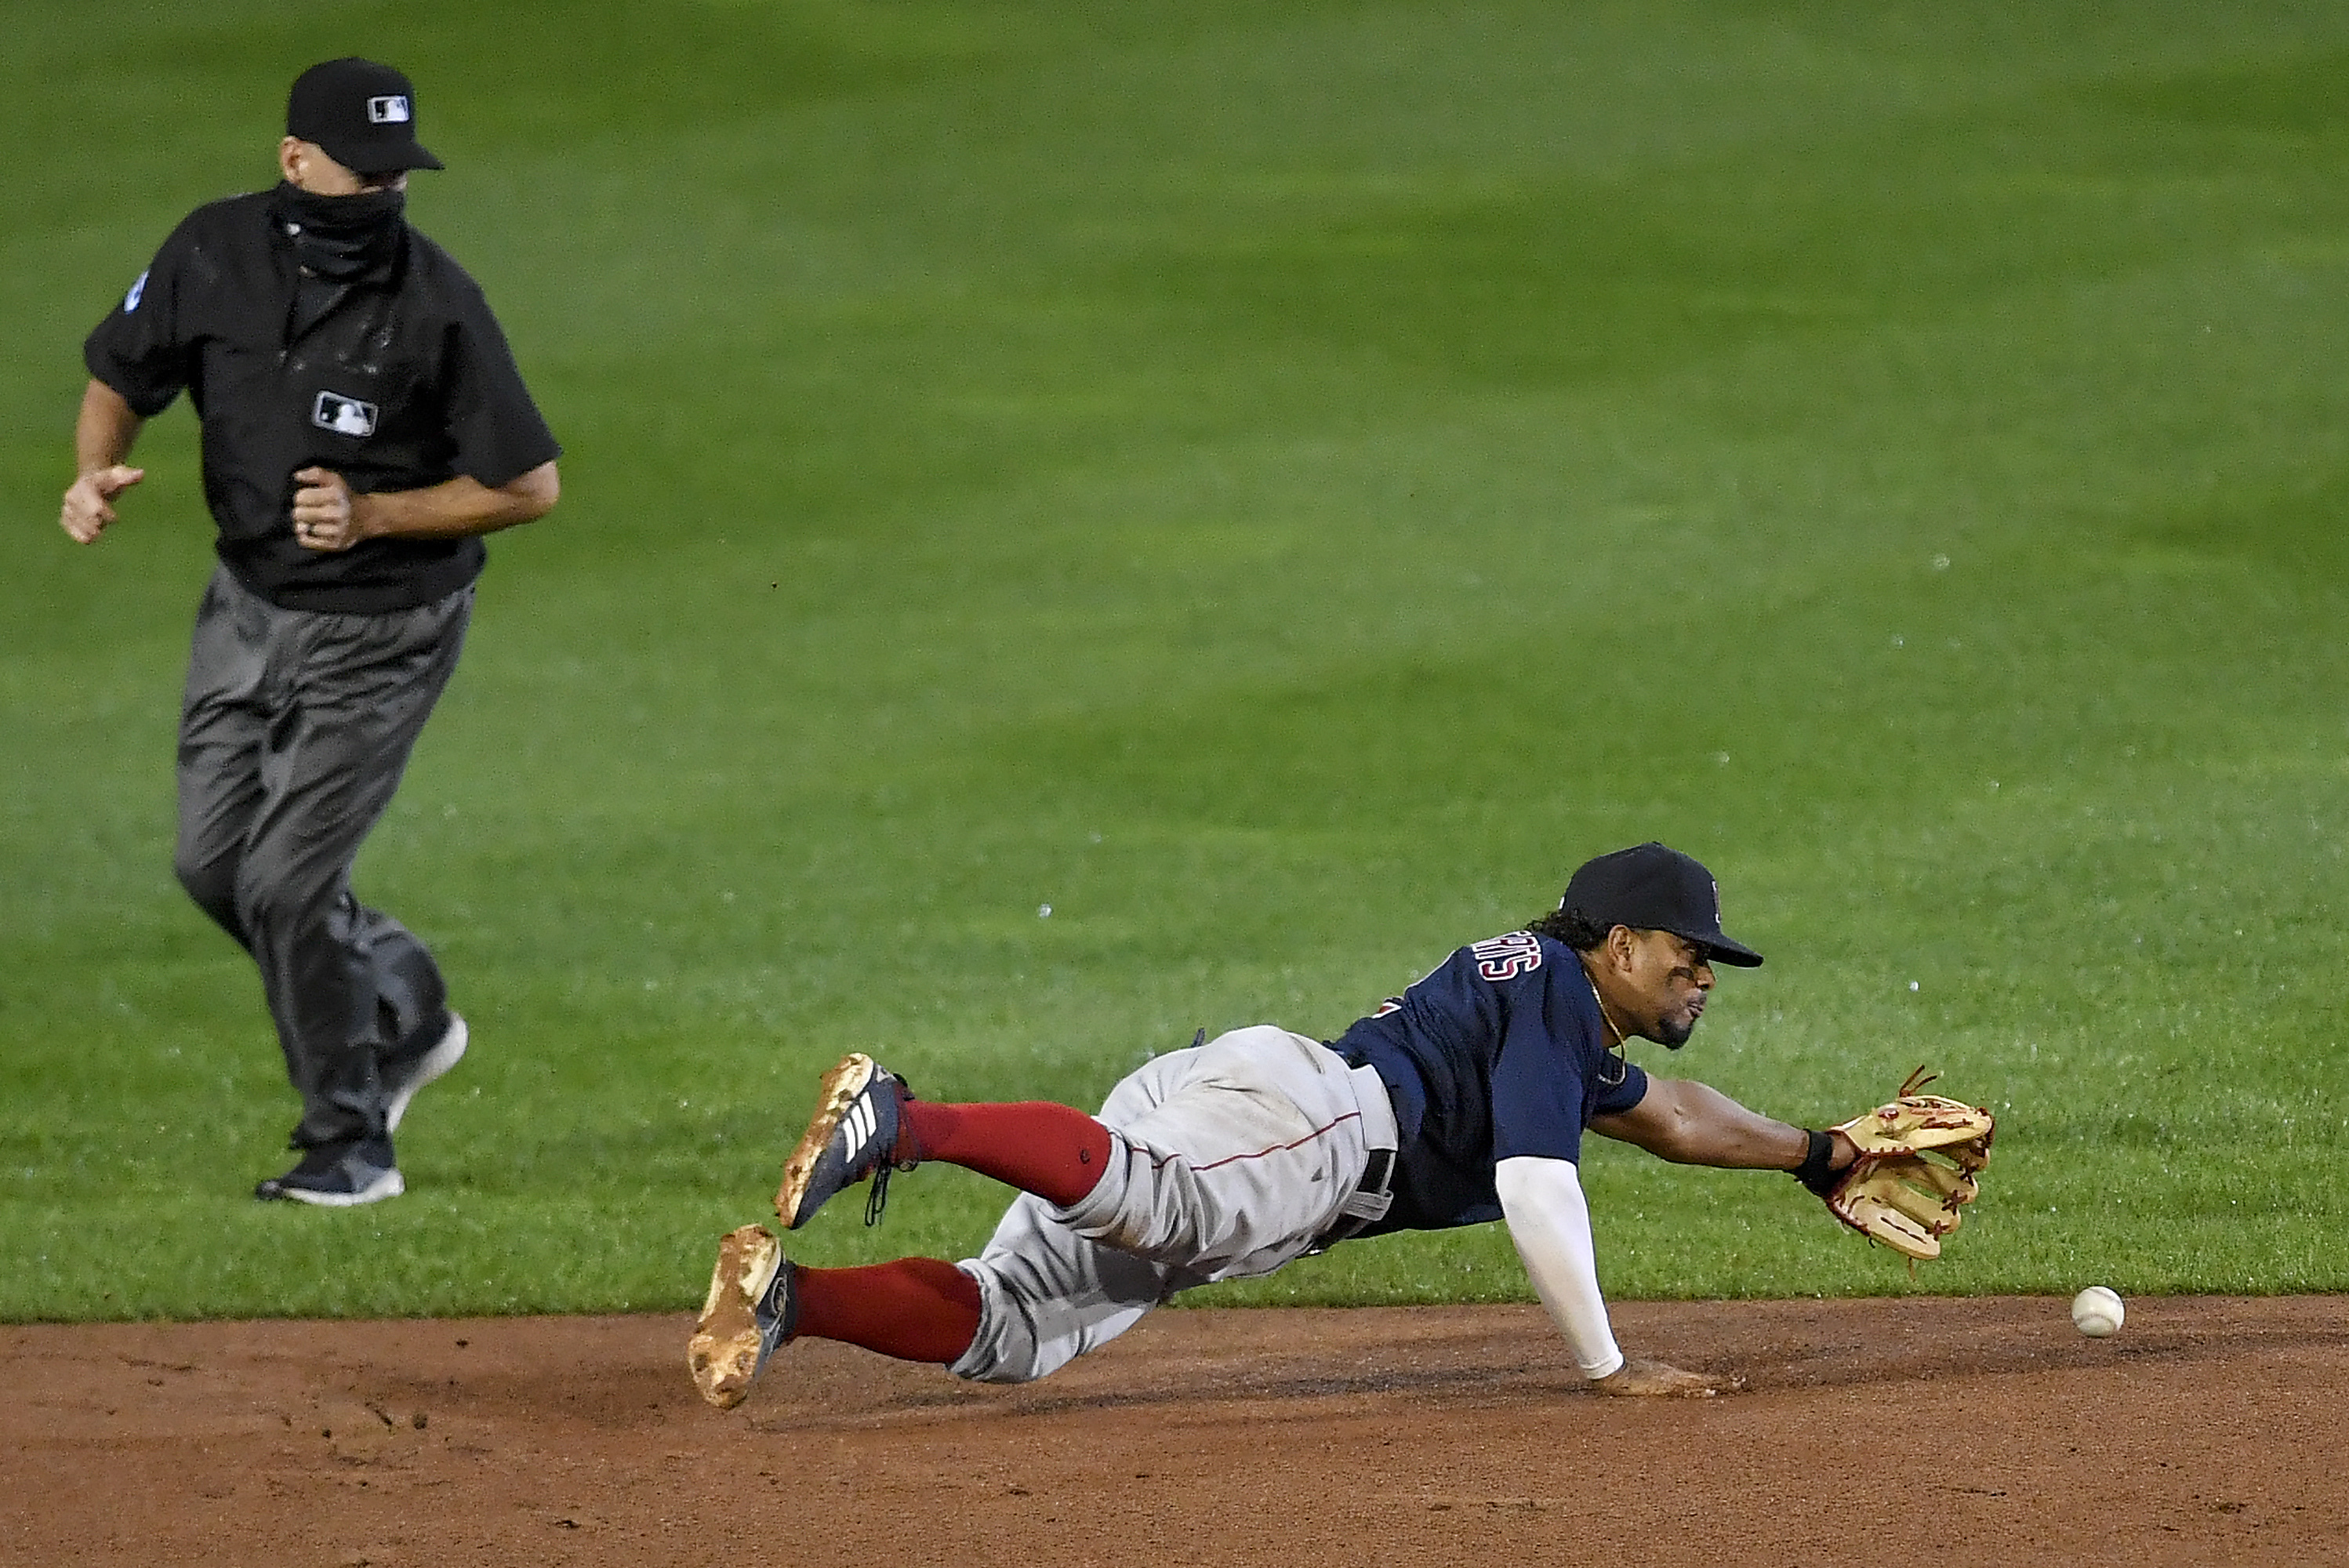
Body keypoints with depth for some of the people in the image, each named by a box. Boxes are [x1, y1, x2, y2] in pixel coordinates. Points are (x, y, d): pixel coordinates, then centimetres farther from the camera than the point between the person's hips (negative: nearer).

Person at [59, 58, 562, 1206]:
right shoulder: (217, 254, -10)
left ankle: (350, 1143, 8)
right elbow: (122, 375, 5)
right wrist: (95, 471, -16)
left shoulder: (436, 303, -22)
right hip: (249, 602, 6)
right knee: (213, 863, 14)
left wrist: (370, 515, -25)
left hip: (381, 634, -6)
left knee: (286, 882, -8)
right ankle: (402, 1016, 36)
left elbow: (531, 487, -17)